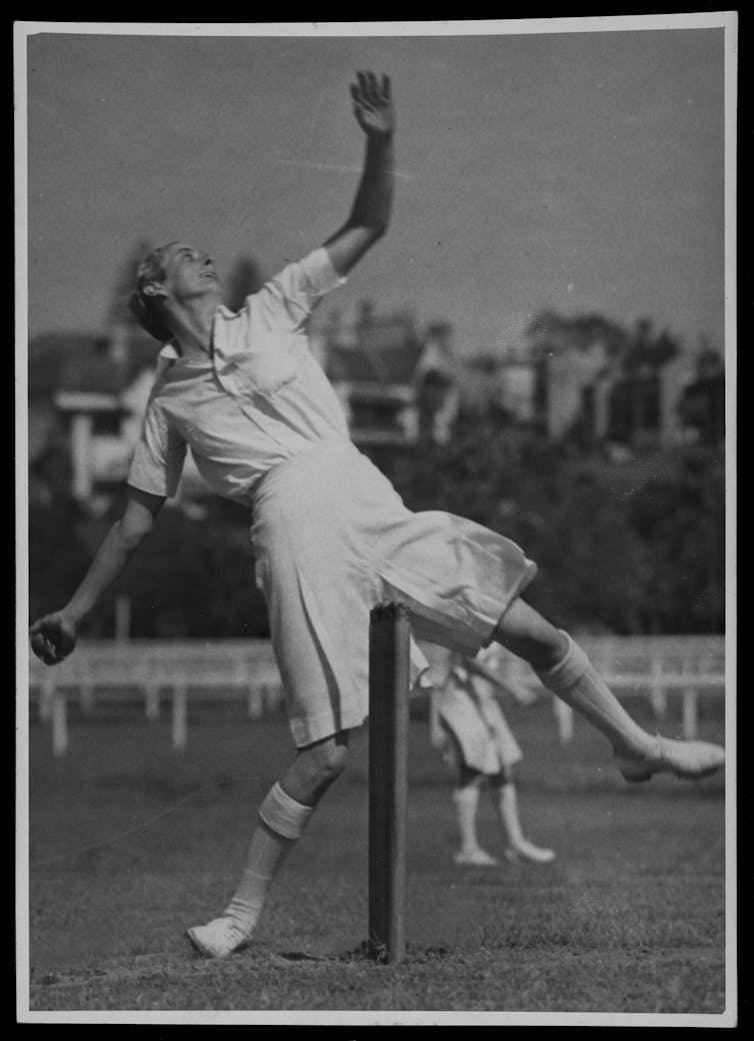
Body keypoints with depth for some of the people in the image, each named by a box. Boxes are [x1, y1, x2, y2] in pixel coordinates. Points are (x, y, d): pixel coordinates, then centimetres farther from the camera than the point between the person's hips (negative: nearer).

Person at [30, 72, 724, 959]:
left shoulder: (269, 313, 18)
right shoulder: (170, 399, 14)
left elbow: (365, 231, 13)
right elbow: (136, 521, 19)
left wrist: (380, 144, -3)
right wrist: (74, 613, 15)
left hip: (376, 511, 3)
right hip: (297, 535, -3)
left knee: (537, 634, 5)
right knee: (324, 752, -11)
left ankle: (637, 749, 25)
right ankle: (243, 913, -1)